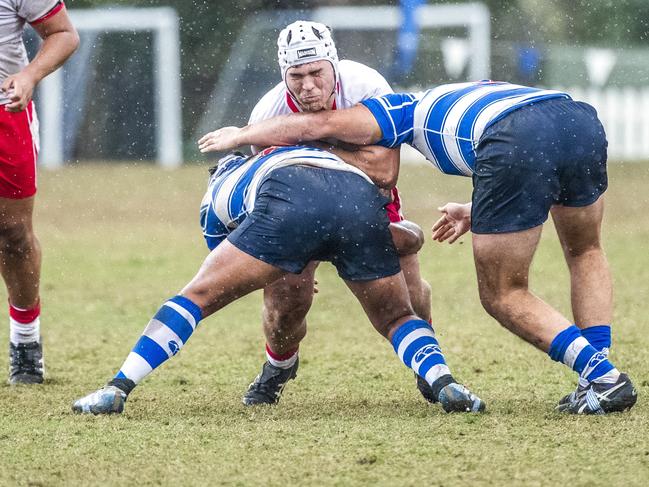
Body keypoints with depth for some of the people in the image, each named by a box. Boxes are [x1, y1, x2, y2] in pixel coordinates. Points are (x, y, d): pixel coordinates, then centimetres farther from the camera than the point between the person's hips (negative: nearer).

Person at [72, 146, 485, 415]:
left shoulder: (215, 197, 37)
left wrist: (286, 278, 60)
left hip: (289, 204, -3)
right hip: (363, 198, 3)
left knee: (198, 296, 10)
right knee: (397, 318, 23)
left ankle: (117, 390, 3)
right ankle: (446, 383, -3)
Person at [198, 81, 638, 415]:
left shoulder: (410, 109, 28)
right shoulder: (480, 92, 43)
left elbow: (320, 126, 21)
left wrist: (240, 136, 34)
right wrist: (478, 214, 44)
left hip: (516, 145, -5)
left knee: (503, 295, 13)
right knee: (585, 253, 31)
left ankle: (602, 376, 1)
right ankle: (601, 375, 20)